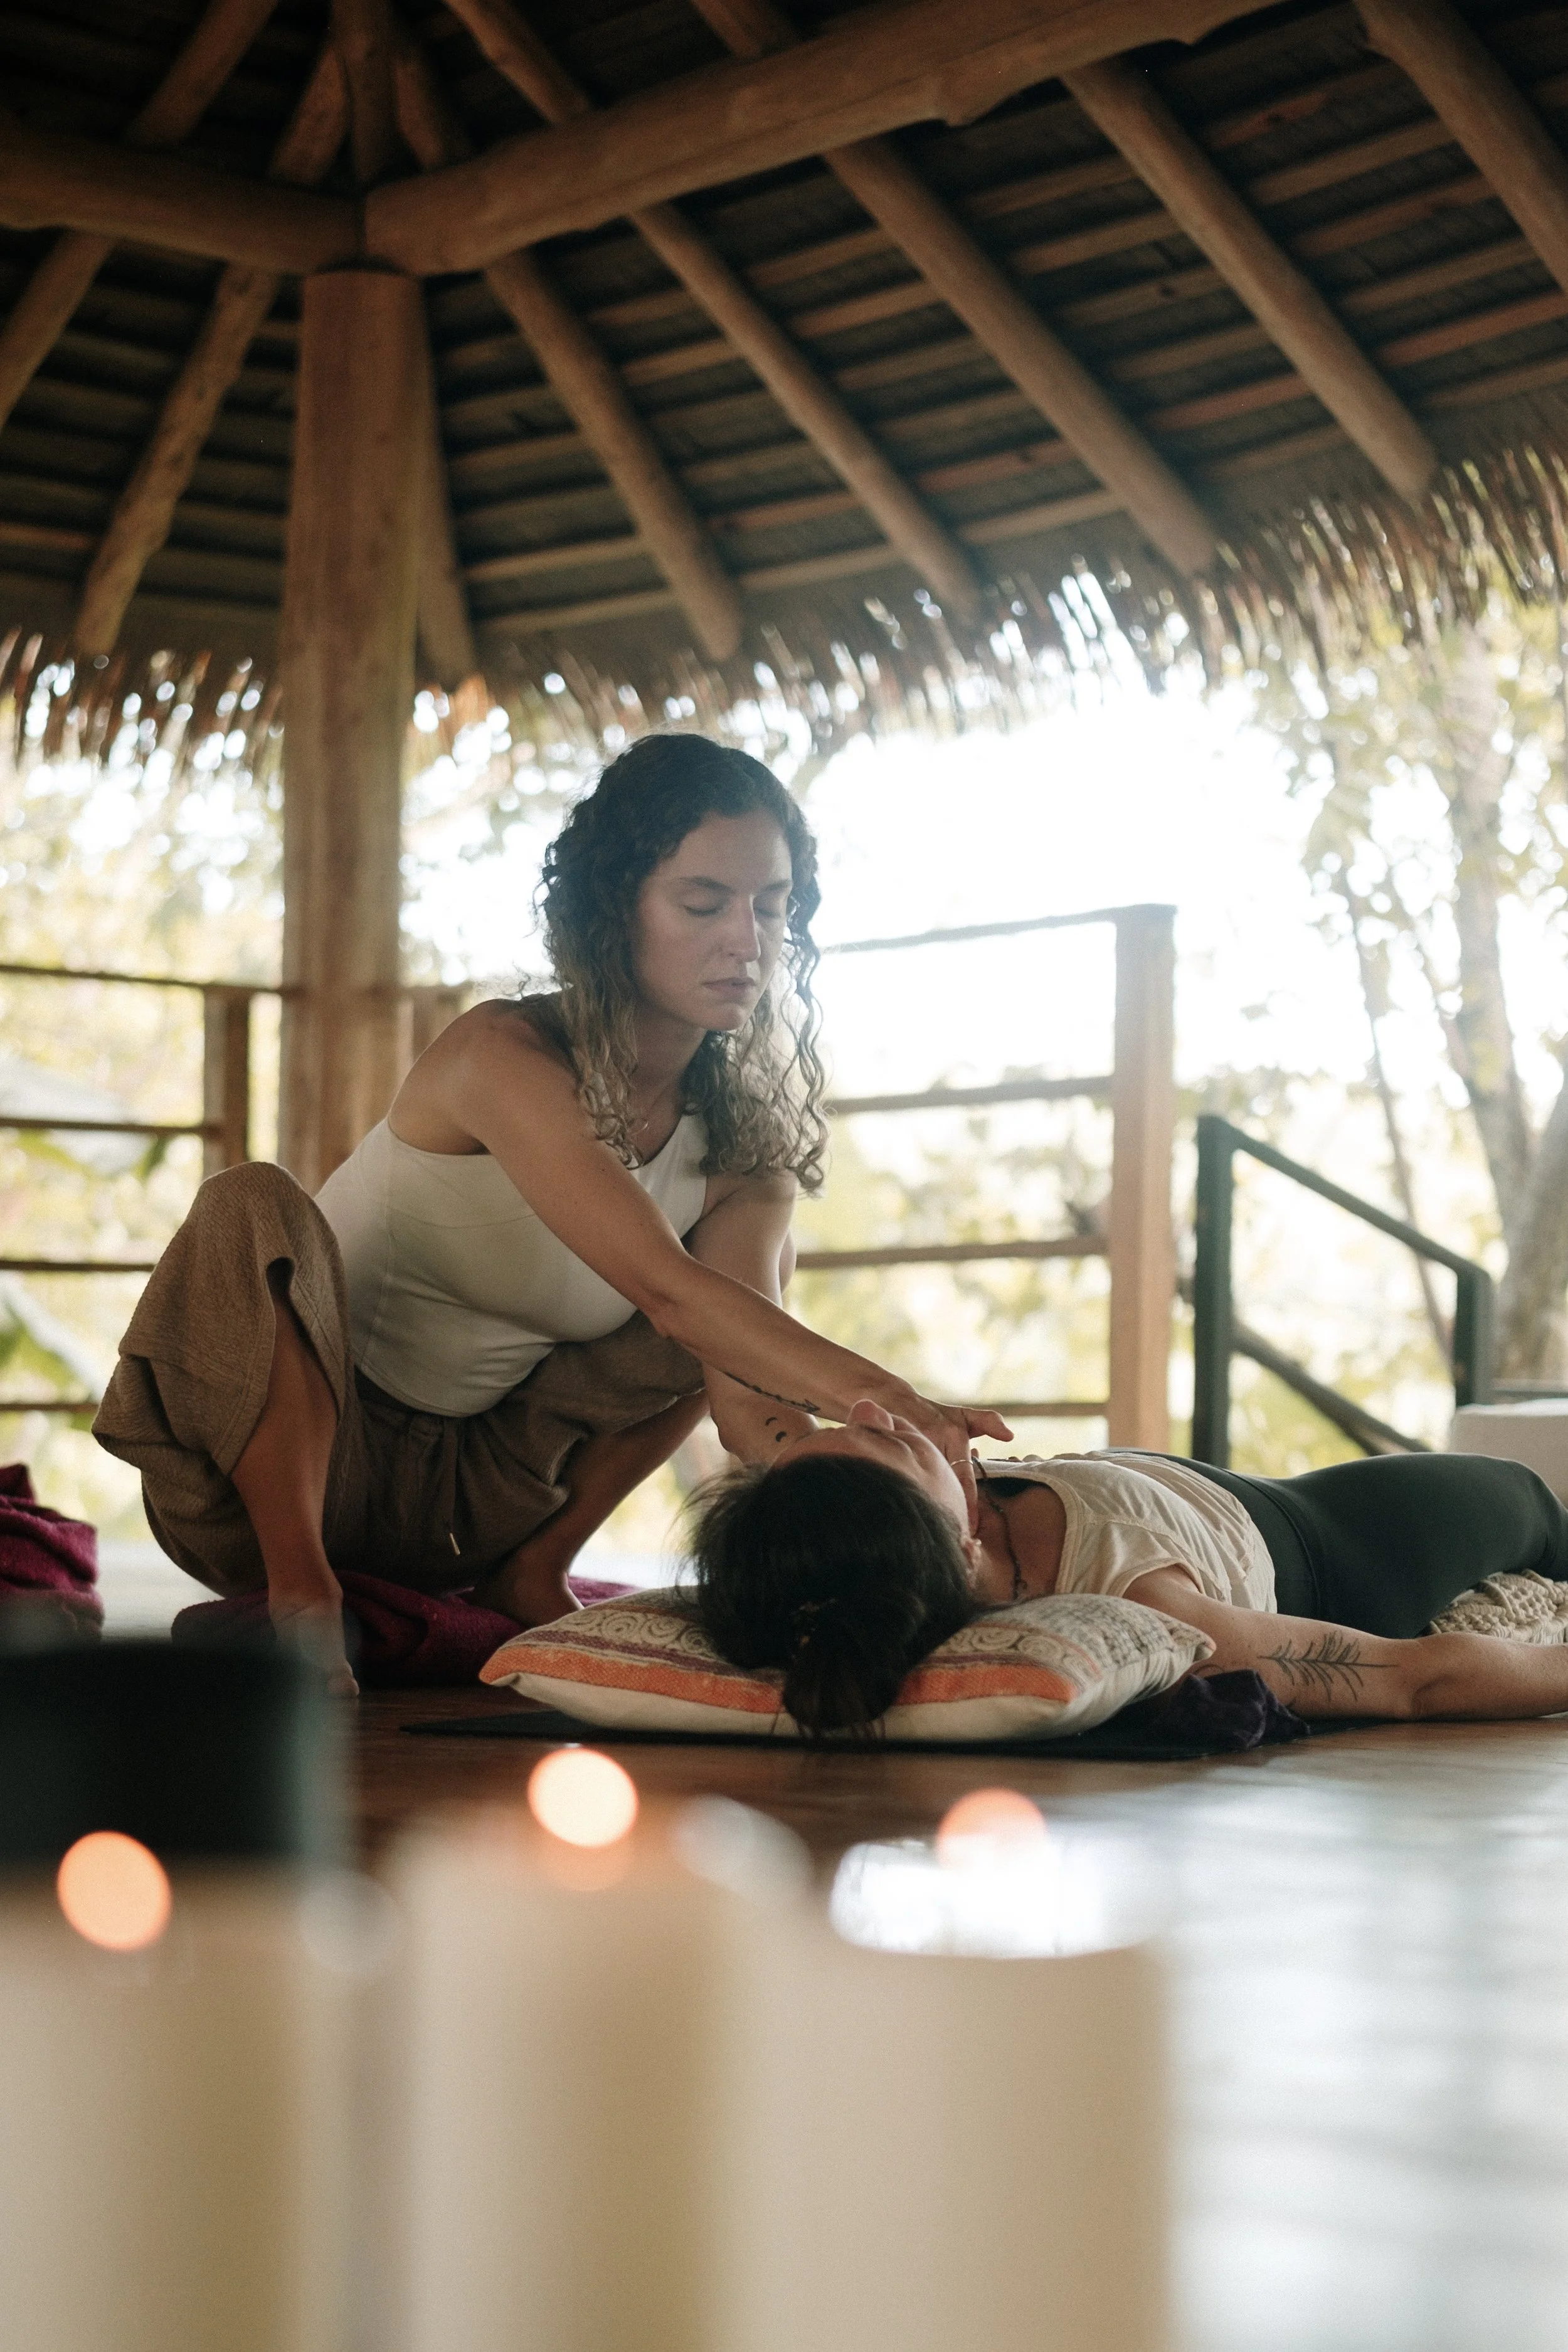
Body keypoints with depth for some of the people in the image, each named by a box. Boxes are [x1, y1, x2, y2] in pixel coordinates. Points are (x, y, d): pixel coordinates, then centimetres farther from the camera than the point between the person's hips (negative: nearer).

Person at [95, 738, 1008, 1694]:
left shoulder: (743, 1156, -3)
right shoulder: (503, 1058, -23)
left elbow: (747, 1397, -16)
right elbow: (665, 1287, -35)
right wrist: (878, 1395, -46)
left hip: (455, 1506, 6)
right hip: (270, 1472, -6)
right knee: (253, 1207, -33)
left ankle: (530, 1578, -1)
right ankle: (302, 1598, -28)